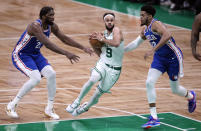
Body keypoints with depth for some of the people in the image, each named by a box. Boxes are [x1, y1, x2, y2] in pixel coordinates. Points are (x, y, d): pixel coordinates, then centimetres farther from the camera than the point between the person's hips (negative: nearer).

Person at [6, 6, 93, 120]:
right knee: (36, 78, -25)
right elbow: (48, 44, -42)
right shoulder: (35, 26, -32)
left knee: (51, 74, -9)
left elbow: (64, 39, 7)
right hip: (20, 55, -8)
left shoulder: (52, 26, -5)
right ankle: (12, 106, -11)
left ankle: (49, 109, 4)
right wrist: (66, 53, -48)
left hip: (35, 54, 8)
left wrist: (83, 48, 1)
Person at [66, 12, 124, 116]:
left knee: (98, 94, 4)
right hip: (103, 64, 3)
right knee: (92, 80, -28)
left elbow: (116, 43, -33)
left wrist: (102, 39, -23)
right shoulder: (103, 33, 8)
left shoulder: (116, 31, -10)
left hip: (114, 70, -3)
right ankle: (78, 101, -12)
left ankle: (85, 107, 31)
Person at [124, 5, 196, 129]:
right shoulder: (145, 29, 3)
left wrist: (153, 50, -47)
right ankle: (154, 118, -11)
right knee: (149, 83, -13)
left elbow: (167, 35, -44)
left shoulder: (156, 24, -25)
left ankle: (191, 96, 46)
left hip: (173, 58, -7)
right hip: (159, 58, 7)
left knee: (175, 89, 8)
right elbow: (136, 43, 21)